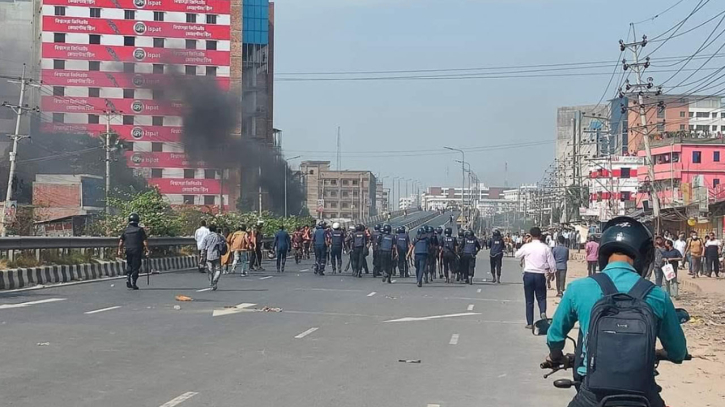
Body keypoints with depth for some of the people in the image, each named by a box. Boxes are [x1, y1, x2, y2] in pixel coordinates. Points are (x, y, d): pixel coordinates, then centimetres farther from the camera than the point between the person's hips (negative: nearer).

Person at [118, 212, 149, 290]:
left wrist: (119, 250, 12)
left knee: (129, 266, 18)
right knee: (135, 267, 1)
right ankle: (133, 283, -2)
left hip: (128, 251, 4)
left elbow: (121, 241, 7)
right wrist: (147, 250, -5)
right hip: (137, 251, -4)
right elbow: (145, 241, -9)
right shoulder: (140, 229, -5)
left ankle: (128, 278, 1)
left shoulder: (126, 230, 8)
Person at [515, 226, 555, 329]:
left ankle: (530, 323, 9)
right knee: (541, 297, 15)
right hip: (540, 275, 0)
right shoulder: (545, 248, -3)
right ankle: (543, 312, -15)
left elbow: (517, 255, 12)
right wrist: (551, 271, 18)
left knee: (529, 300, 8)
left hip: (528, 275, 0)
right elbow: (552, 263, 0)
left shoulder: (526, 247, -6)